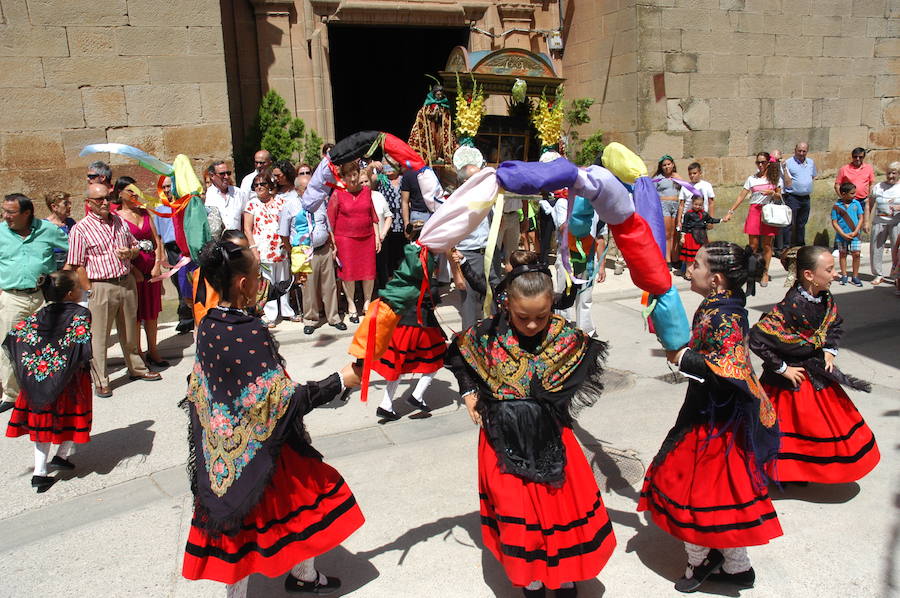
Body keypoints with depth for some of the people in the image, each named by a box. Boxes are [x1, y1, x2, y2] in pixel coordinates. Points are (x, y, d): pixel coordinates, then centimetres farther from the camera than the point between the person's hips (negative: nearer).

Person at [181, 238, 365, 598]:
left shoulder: (206, 327, -3)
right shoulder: (250, 332, -25)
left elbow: (198, 392, 9)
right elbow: (286, 400, -25)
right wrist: (340, 381, -19)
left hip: (221, 452, 7)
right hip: (260, 451, -7)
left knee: (234, 522, 19)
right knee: (302, 503, 16)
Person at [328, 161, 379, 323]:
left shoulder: (367, 191, 7)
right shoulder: (337, 194, -3)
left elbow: (373, 215, 13)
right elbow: (330, 220, -2)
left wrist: (377, 236, 10)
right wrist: (332, 242, -6)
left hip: (367, 237, 3)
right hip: (345, 238, -3)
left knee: (369, 272, 5)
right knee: (348, 273, 1)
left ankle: (367, 303, 23)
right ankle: (351, 305, 18)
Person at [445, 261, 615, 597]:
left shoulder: (566, 338, -11)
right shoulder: (487, 335, -11)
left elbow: (589, 374, 7)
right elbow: (456, 356, 9)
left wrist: (565, 407, -1)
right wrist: (469, 394, 1)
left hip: (551, 440, 1)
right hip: (504, 441, -1)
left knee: (564, 504, 10)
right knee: (517, 510, 5)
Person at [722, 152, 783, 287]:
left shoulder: (775, 178, 8)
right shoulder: (752, 179, 8)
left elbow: (779, 197, 10)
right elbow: (741, 197, 6)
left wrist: (772, 192, -12)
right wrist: (730, 212, 0)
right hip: (754, 210, 0)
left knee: (766, 245, 1)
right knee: (753, 245, -3)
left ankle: (765, 273, 9)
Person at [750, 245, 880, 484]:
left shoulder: (825, 299, -5)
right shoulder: (791, 307, -29)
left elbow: (835, 324, 18)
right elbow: (757, 338, -33)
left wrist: (830, 350, 3)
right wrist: (782, 369, -23)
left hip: (816, 373, 8)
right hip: (792, 379, -8)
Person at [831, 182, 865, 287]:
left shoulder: (856, 204, 1)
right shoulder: (836, 206, -6)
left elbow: (861, 218, 2)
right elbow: (834, 223, -6)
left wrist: (855, 232, -9)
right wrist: (843, 234, -13)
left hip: (854, 235, 1)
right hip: (841, 236, -1)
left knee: (856, 254, -2)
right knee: (843, 254, 10)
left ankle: (855, 276, 9)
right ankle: (844, 275, 21)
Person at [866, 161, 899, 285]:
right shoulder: (878, 187, 8)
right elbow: (870, 205, 9)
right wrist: (867, 221, 4)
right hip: (879, 222, 2)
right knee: (875, 247, 1)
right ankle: (878, 275, 13)